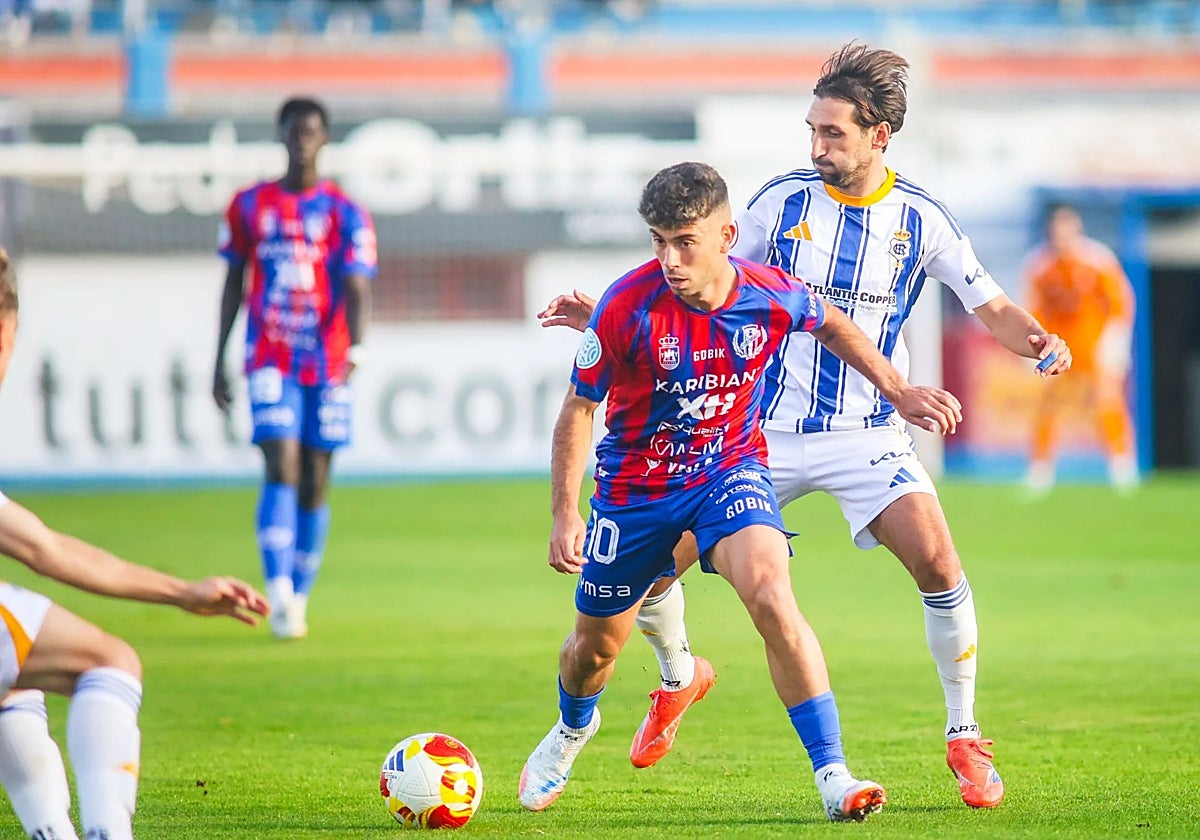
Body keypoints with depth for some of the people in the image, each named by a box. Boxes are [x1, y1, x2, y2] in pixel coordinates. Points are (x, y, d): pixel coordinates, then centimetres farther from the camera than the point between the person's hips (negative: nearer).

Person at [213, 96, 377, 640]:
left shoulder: (345, 213, 3)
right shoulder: (250, 206, 8)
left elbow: (357, 289, -7)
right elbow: (233, 286, 13)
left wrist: (356, 347, -25)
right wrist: (218, 364, 11)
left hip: (327, 363, 1)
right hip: (270, 363, -1)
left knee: (314, 483, 5)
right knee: (281, 468, -17)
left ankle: (298, 598, 17)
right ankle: (278, 592, -27)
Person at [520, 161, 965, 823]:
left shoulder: (773, 297, -18)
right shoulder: (627, 306, -24)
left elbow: (831, 325, 9)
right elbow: (579, 408, -10)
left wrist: (899, 392, 6)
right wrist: (565, 515, -15)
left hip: (730, 470, 0)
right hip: (635, 484, 0)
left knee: (770, 595, -28)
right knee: (596, 645, 15)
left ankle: (834, 778, -25)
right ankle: (572, 727, 53)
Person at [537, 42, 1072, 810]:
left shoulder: (921, 218, -6)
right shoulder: (783, 200, -4)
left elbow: (992, 308, 1)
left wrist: (1039, 341, -21)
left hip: (868, 432, -1)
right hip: (766, 431, 1)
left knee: (937, 561, -22)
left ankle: (965, 739, -5)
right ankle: (678, 675, 31)